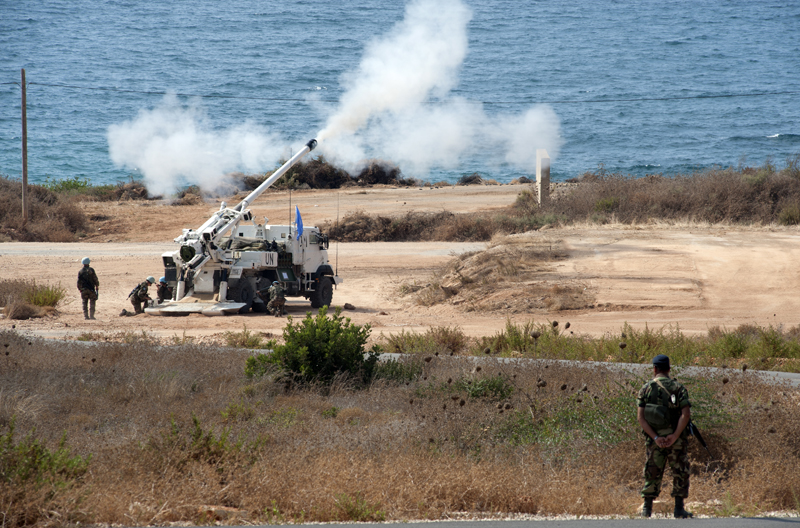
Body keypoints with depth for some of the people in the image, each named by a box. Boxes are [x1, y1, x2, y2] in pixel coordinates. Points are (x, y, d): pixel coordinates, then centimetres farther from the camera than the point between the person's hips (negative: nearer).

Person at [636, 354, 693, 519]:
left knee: (652, 473, 12)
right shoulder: (678, 388, -2)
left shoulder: (646, 389, 2)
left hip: (655, 439, 2)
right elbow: (686, 414, -14)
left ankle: (647, 508, 9)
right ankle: (679, 509, 4)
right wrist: (674, 436, -16)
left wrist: (655, 437, -10)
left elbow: (640, 417, -6)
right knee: (680, 473, 7)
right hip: (676, 440, -2)